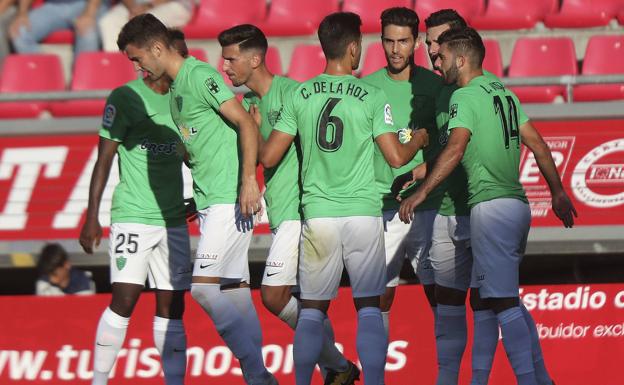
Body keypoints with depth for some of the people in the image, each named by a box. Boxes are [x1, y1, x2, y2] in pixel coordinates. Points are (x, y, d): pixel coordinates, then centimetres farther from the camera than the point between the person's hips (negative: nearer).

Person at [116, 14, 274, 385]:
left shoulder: (199, 76, -11)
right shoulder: (176, 88, 18)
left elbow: (247, 124, -17)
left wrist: (248, 179, -24)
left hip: (231, 201, -10)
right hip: (211, 202, 10)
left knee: (203, 287, -14)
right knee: (235, 289, 7)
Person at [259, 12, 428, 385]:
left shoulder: (300, 96, 2)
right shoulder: (372, 97, -4)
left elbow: (269, 157, 3)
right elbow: (396, 157, -5)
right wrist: (418, 141, 16)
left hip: (318, 214, 2)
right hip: (363, 214, -2)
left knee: (312, 310, 7)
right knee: (369, 308, 5)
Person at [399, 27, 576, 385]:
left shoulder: (465, 96, -8)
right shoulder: (504, 92, 17)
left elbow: (455, 150, -21)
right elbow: (537, 144, 17)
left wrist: (422, 192, -21)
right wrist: (558, 191, 21)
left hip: (491, 206, -9)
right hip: (517, 204, 9)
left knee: (503, 302, -9)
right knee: (507, 299, 16)